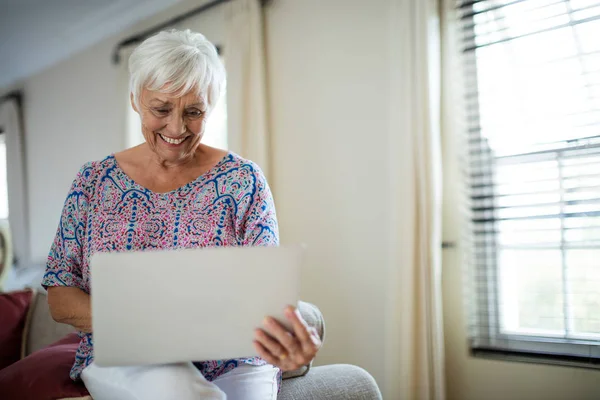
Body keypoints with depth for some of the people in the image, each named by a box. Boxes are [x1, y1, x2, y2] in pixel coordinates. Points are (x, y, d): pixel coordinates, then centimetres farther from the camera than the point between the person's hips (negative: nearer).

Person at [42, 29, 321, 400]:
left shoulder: (243, 181, 1)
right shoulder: (95, 181, 5)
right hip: (123, 359, 0)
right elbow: (59, 298, 5)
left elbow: (264, 288, -6)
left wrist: (287, 340, -31)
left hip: (231, 363, 0)